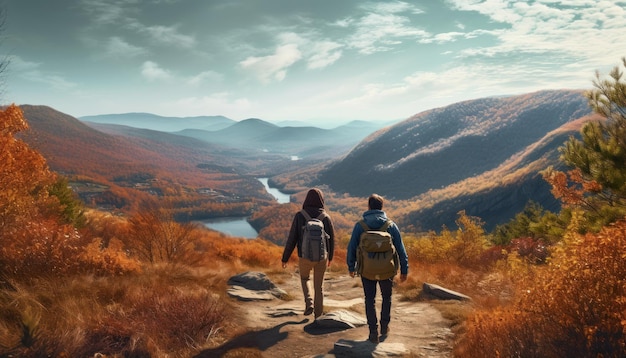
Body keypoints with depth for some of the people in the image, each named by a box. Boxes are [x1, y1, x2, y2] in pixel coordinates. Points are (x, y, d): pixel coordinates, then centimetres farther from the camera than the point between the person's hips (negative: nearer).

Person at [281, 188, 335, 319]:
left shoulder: (299, 216, -12)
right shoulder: (326, 217, -7)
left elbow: (292, 239, -10)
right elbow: (331, 239, 2)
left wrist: (285, 258, 1)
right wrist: (330, 257, 19)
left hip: (305, 257, -1)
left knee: (305, 278, 29)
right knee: (319, 286, 20)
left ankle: (309, 304, 13)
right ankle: (318, 314, 26)